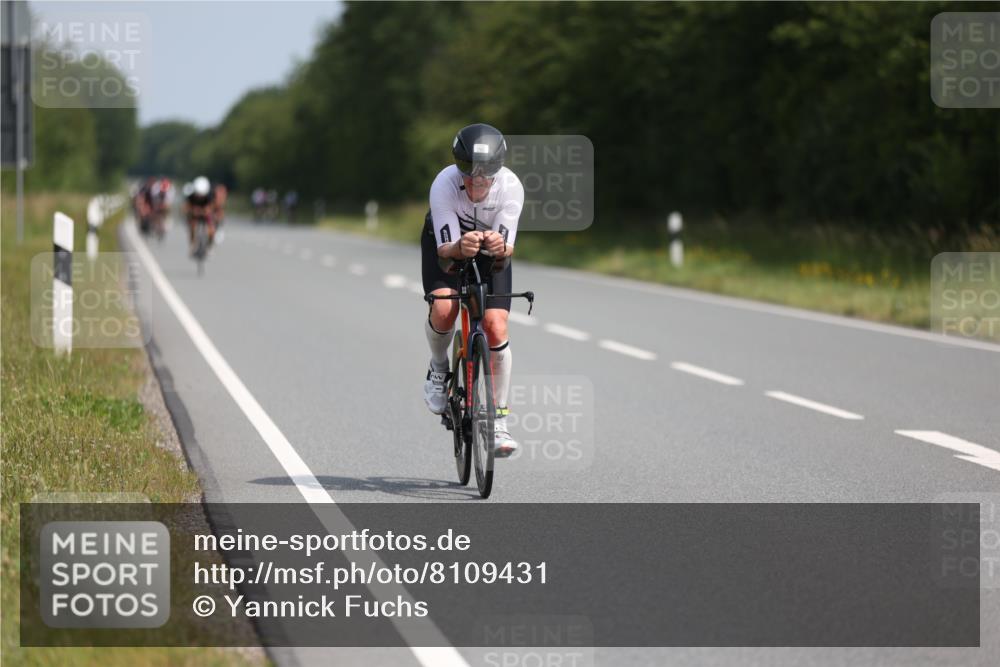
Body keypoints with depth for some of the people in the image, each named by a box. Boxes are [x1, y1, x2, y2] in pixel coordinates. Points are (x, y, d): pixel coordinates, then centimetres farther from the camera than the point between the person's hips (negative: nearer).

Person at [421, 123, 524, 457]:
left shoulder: (511, 187, -33)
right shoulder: (444, 185, -35)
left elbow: (508, 246, -30)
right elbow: (446, 247, -34)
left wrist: (499, 245, -54)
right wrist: (461, 247, -57)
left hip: (492, 247, 1)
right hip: (446, 242, -1)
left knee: (496, 326, -14)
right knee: (444, 309, -28)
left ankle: (498, 421, -2)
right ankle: (438, 368, 5)